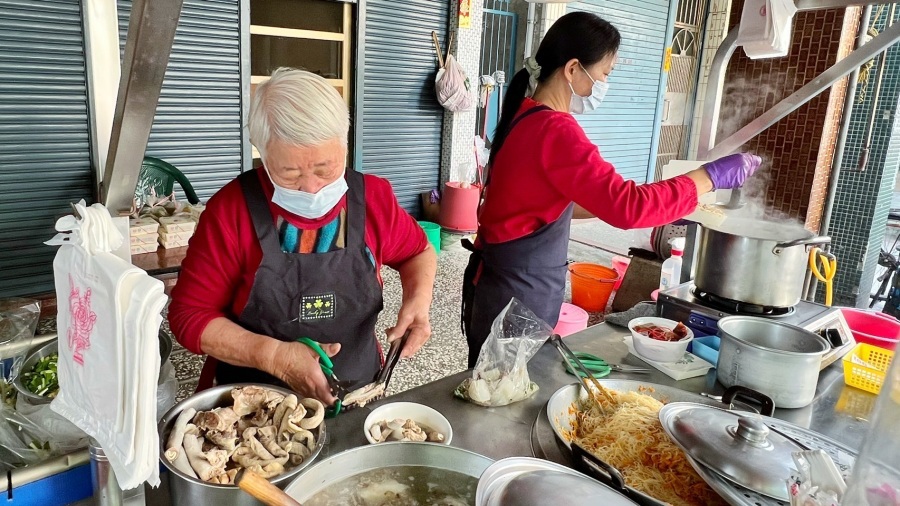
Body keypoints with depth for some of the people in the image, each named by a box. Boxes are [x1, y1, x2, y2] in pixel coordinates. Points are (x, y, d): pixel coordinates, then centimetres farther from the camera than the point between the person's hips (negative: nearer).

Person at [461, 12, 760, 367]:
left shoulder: (526, 117, 8)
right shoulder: (554, 130, -22)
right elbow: (628, 207, -30)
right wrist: (711, 176, -16)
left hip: (506, 283, 9)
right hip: (518, 296, -9)